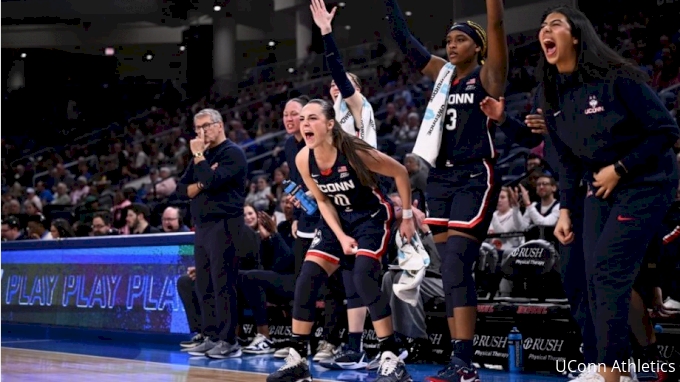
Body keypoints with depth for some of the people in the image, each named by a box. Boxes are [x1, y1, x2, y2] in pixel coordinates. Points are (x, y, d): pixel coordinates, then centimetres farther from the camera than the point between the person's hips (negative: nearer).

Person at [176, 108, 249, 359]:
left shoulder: (232, 153, -4)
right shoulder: (203, 156, 20)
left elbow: (212, 181, -19)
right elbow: (182, 189, 13)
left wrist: (198, 155, -7)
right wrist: (200, 185, -6)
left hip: (224, 225, -8)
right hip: (202, 226, 8)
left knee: (223, 285, -10)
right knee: (204, 286, 6)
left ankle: (228, 341, -9)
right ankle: (211, 337, 10)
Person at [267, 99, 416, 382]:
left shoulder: (353, 151, -27)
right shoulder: (303, 159, -12)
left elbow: (400, 173, -14)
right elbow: (323, 201, 1)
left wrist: (407, 216, -9)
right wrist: (341, 236, -10)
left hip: (371, 217, -5)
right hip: (336, 221, 6)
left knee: (364, 279, -24)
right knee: (306, 282, -5)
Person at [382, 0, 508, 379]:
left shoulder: (487, 76, -3)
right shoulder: (444, 74, 14)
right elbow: (405, 40, 16)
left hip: (476, 179, -7)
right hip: (441, 178, 7)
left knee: (456, 267, -15)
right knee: (452, 270, 5)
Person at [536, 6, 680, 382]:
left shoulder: (615, 78, -19)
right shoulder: (555, 95, 2)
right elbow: (567, 160, 11)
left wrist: (620, 169, -17)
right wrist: (565, 209, 4)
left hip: (645, 184, -7)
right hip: (601, 188, 7)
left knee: (608, 268, -15)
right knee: (596, 277, 1)